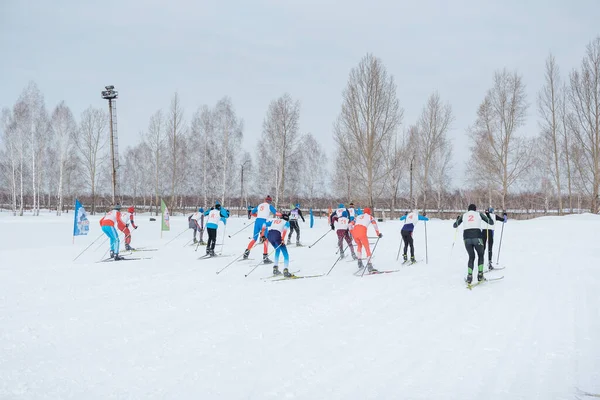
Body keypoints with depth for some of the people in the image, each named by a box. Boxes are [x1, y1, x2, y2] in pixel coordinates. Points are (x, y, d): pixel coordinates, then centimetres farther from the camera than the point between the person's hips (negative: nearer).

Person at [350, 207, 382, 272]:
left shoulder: (358, 216, 31)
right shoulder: (370, 217, 20)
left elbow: (351, 224, 26)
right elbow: (374, 224, 4)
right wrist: (378, 233, 8)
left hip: (354, 232, 4)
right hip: (362, 233, -4)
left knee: (359, 246, 29)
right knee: (367, 248, 0)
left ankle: (359, 261, 19)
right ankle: (369, 266, -12)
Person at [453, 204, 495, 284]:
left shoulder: (464, 215, 18)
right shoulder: (479, 214, 14)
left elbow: (454, 225, 27)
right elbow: (491, 223, 18)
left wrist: (457, 219, 47)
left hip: (466, 237, 2)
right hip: (477, 236, -2)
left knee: (471, 257, 18)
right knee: (480, 255, 20)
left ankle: (469, 276, 1)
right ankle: (480, 275, 9)